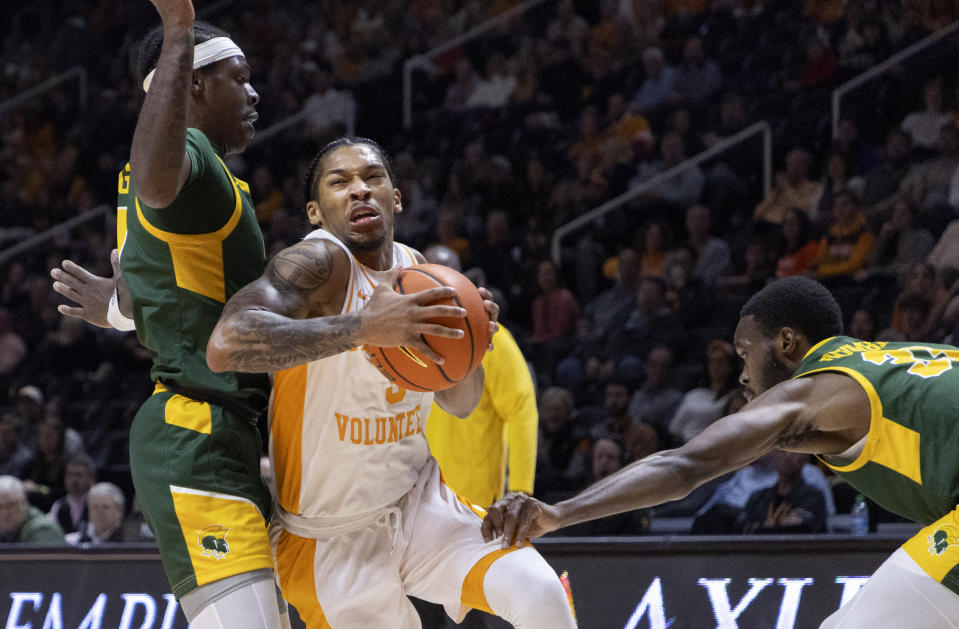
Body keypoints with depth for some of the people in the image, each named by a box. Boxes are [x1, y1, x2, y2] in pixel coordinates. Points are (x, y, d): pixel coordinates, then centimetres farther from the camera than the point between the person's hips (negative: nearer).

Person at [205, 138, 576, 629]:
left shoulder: (418, 271, 3)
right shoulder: (319, 264, -20)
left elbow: (459, 404, 14)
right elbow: (225, 347, -40)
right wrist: (364, 326, -44)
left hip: (419, 502, 5)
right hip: (332, 537, -5)